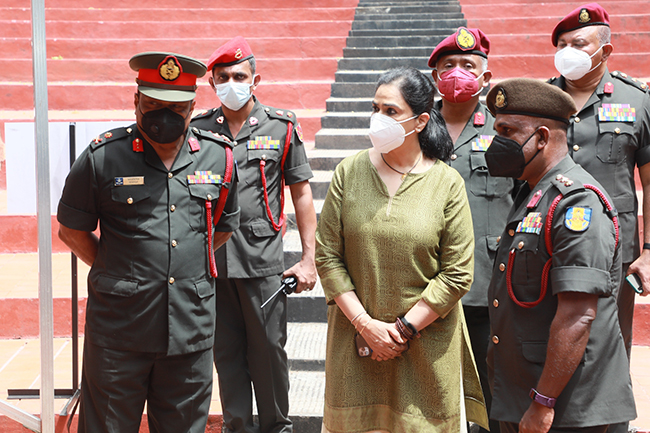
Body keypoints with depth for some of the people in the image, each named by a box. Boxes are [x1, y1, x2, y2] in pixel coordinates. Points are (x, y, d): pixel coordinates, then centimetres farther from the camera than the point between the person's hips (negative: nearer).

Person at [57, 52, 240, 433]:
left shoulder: (218, 157, 4)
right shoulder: (103, 157, -4)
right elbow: (72, 231, 6)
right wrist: (116, 273, 4)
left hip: (192, 327, 2)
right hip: (118, 329, -2)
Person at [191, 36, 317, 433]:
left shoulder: (282, 127, 2)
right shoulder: (198, 129, 7)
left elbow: (302, 194, 4)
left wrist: (309, 259, 0)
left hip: (263, 259, -2)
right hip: (211, 258, 2)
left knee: (269, 348, 5)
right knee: (226, 351, 10)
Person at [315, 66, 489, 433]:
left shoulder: (447, 183, -5)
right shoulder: (349, 172, -1)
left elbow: (458, 274, -7)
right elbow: (328, 255, -1)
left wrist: (403, 328, -9)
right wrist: (366, 324, -8)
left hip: (427, 342, -1)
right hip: (355, 339, 2)